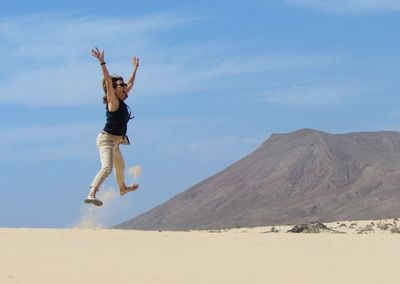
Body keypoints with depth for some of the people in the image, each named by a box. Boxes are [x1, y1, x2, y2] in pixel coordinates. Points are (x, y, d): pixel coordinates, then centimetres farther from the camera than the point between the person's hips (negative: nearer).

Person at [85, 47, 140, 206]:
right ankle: (91, 195, -43)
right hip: (106, 139, -10)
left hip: (114, 141, 10)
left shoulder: (121, 101, 9)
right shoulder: (113, 102, -15)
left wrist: (135, 69, 33)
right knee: (107, 168, -28)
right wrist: (102, 62, -36)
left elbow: (130, 84, 25)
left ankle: (123, 188, 57)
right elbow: (108, 82, -28)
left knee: (120, 166, 31)